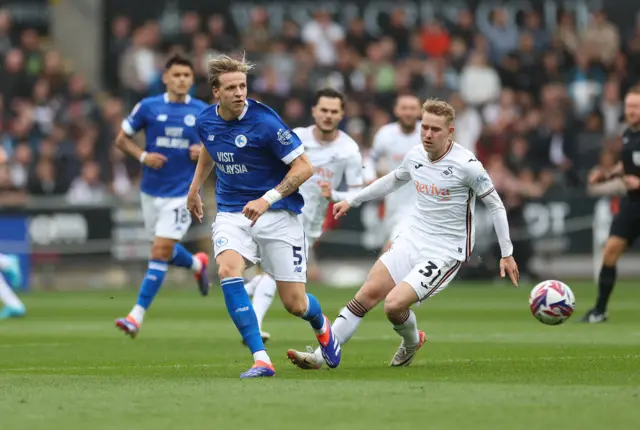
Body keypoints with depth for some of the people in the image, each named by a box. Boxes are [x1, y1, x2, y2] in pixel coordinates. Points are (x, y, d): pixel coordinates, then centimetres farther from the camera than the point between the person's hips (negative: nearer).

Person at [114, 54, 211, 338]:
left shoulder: (203, 113, -1)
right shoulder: (148, 107, -1)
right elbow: (122, 139, 6)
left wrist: (205, 151, -12)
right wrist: (143, 156, -11)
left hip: (182, 193, -3)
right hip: (151, 190, 3)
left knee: (161, 250, -11)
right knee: (164, 249, 14)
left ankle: (138, 315, -9)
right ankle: (197, 264, 49)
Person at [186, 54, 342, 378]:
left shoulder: (265, 122, -19)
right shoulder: (206, 121, -1)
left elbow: (304, 167, -16)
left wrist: (267, 199, -25)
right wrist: (194, 188, 33)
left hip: (276, 214, -4)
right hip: (232, 213, 4)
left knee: (295, 304, -2)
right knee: (228, 270, -28)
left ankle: (321, 328, 39)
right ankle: (261, 360, -26)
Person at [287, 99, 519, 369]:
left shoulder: (466, 165, -16)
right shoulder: (415, 156, 2)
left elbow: (495, 205, -7)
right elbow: (393, 181, 25)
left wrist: (506, 254, -6)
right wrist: (352, 201, 28)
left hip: (445, 253, -6)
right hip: (410, 240, 6)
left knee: (394, 304, -19)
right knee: (367, 294, -6)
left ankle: (411, 342, 14)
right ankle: (322, 355, -2)